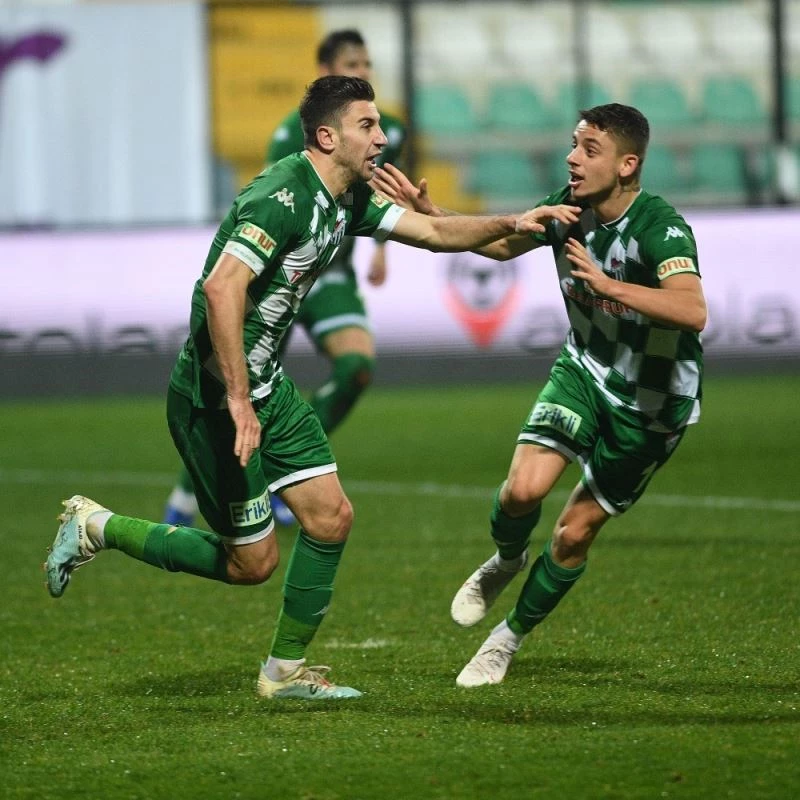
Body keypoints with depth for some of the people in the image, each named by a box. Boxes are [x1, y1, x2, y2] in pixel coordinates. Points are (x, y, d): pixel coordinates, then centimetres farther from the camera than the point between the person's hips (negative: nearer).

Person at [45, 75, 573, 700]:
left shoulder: (348, 200, 7)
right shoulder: (283, 197, -24)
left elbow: (434, 232, 17)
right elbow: (222, 287, -34)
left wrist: (510, 223, 2)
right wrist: (238, 400, -35)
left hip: (268, 386, 9)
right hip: (216, 396, -9)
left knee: (330, 516, 5)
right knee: (254, 561, 0)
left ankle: (285, 670, 17)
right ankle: (96, 528, 14)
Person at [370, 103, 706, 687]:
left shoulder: (661, 228, -28)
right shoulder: (569, 208, -8)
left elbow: (693, 311, -44)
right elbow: (503, 243, 11)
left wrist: (606, 284, -49)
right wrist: (427, 212, -2)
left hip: (651, 406, -4)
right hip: (585, 371, 4)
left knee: (575, 533, 1)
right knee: (523, 489, -18)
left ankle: (510, 638, 23)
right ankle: (507, 561, 17)